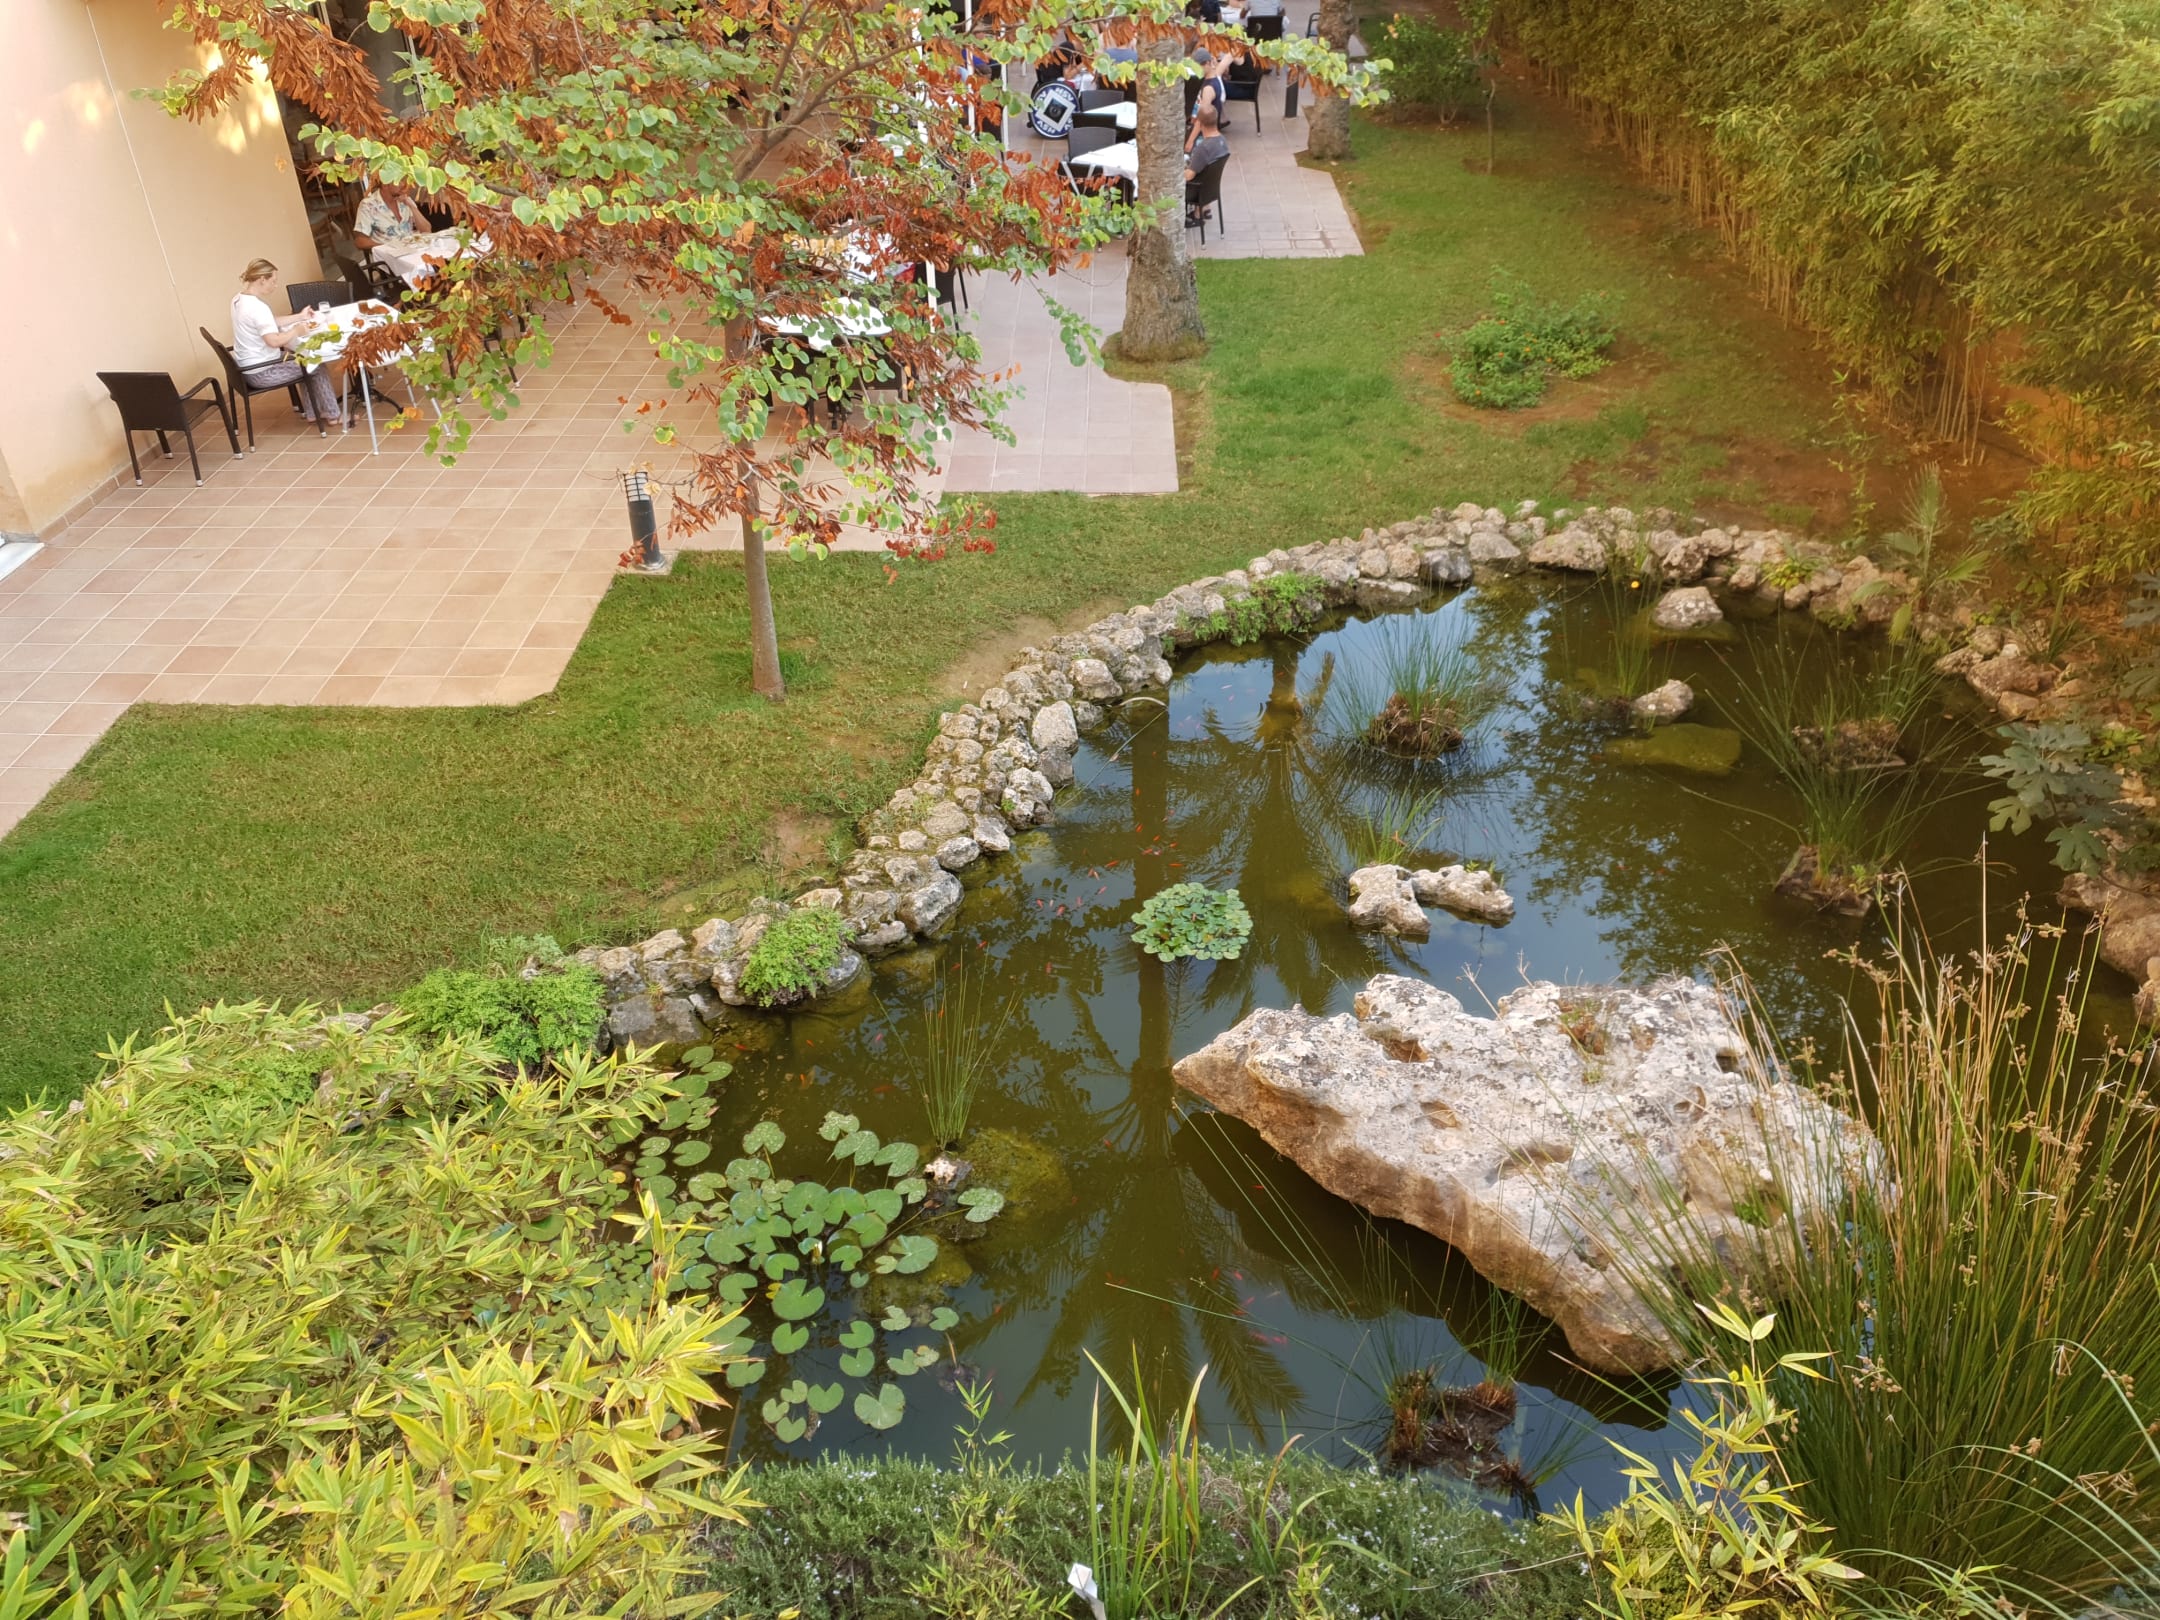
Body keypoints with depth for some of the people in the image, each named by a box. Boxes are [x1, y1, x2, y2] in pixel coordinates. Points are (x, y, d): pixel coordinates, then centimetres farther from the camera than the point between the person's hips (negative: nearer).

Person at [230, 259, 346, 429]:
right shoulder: (257, 307, -27)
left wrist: (300, 317, 15)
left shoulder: (239, 298, 5)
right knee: (317, 366, 5)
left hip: (250, 366, 10)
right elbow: (274, 341, -35)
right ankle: (333, 415, 18)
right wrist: (297, 330, -18)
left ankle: (313, 412, 30)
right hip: (261, 372, -10)